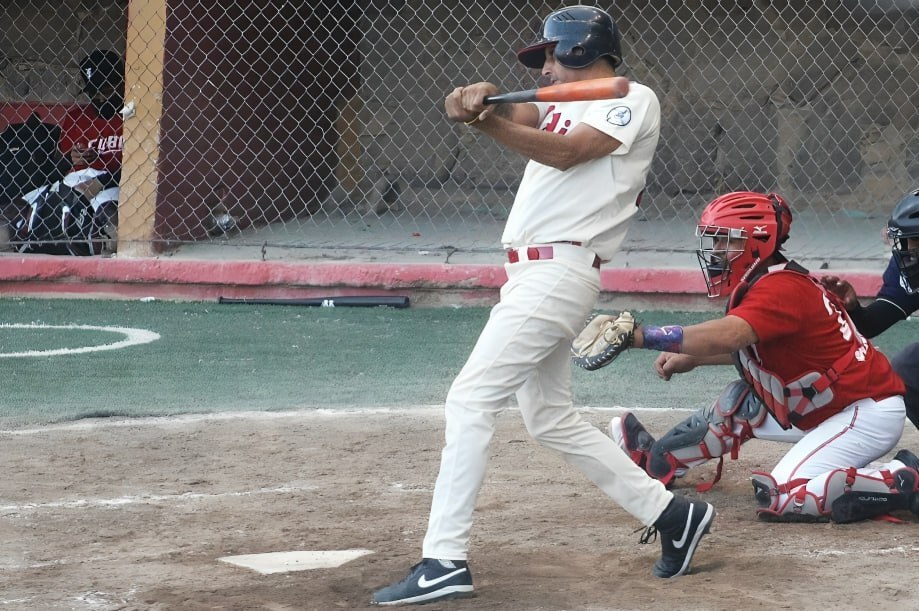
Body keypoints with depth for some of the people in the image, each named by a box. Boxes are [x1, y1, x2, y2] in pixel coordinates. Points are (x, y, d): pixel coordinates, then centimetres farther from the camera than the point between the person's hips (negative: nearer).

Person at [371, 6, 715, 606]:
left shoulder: (633, 100, -4)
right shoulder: (563, 103, 22)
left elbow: (565, 153, -18)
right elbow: (517, 118, 4)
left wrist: (485, 120, -30)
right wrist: (479, 100, -20)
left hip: (559, 271, -10)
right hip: (531, 274, 10)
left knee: (470, 399, -15)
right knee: (551, 420, 14)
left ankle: (445, 562, -18)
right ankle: (670, 513, 21)